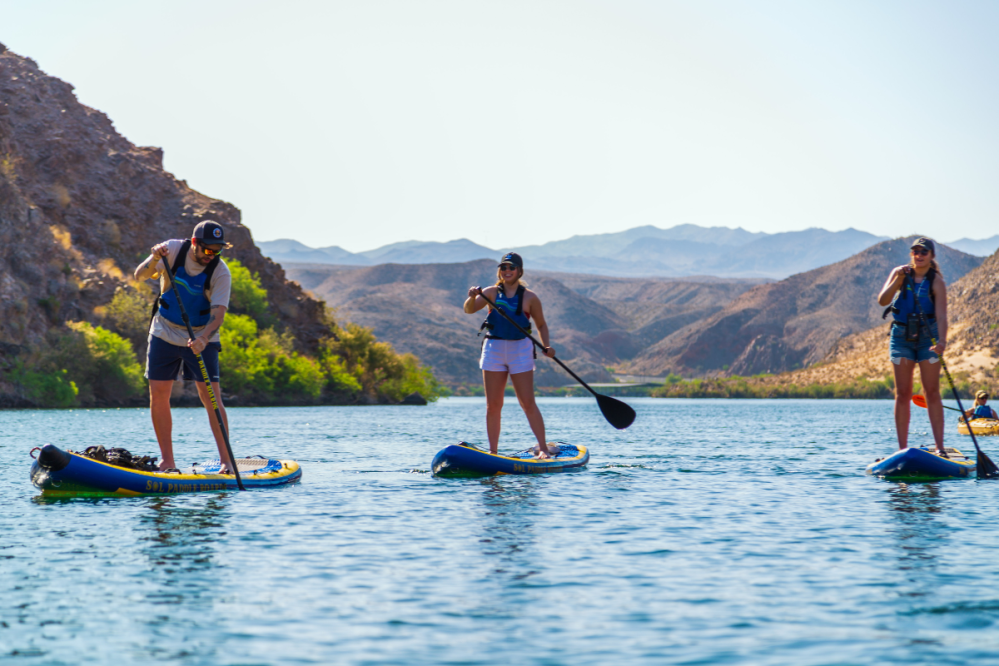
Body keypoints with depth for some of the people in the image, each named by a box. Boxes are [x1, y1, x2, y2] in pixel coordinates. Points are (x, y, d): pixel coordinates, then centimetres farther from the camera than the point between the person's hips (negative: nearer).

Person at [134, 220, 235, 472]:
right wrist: (154, 260, -33)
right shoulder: (172, 250, -11)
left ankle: (226, 460, -5)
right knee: (158, 395, -1)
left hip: (201, 338, -2)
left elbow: (219, 312, -25)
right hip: (164, 334, 2)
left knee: (211, 398, -10)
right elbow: (140, 276, -12)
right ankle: (168, 461, 8)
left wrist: (204, 338, -43)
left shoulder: (221, 272, -17)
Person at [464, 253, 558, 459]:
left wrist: (546, 346, -5)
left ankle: (543, 448, 0)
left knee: (528, 403, -6)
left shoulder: (530, 298, 1)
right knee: (493, 405, 3)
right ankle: (493, 451, 10)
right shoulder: (491, 293, 3)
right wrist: (473, 297, -28)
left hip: (520, 349, -2)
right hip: (494, 349, 2)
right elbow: (469, 310, -7)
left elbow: (541, 325, 11)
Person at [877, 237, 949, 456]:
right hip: (901, 337, 2)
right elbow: (882, 300, -10)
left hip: (927, 337, -2)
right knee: (902, 394, 1)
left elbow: (941, 315, -18)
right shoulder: (900, 272, 0)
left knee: (932, 392, -5)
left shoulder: (936, 282, -8)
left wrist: (942, 340, -35)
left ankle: (940, 447, -4)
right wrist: (898, 280, -24)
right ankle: (902, 448, 2)